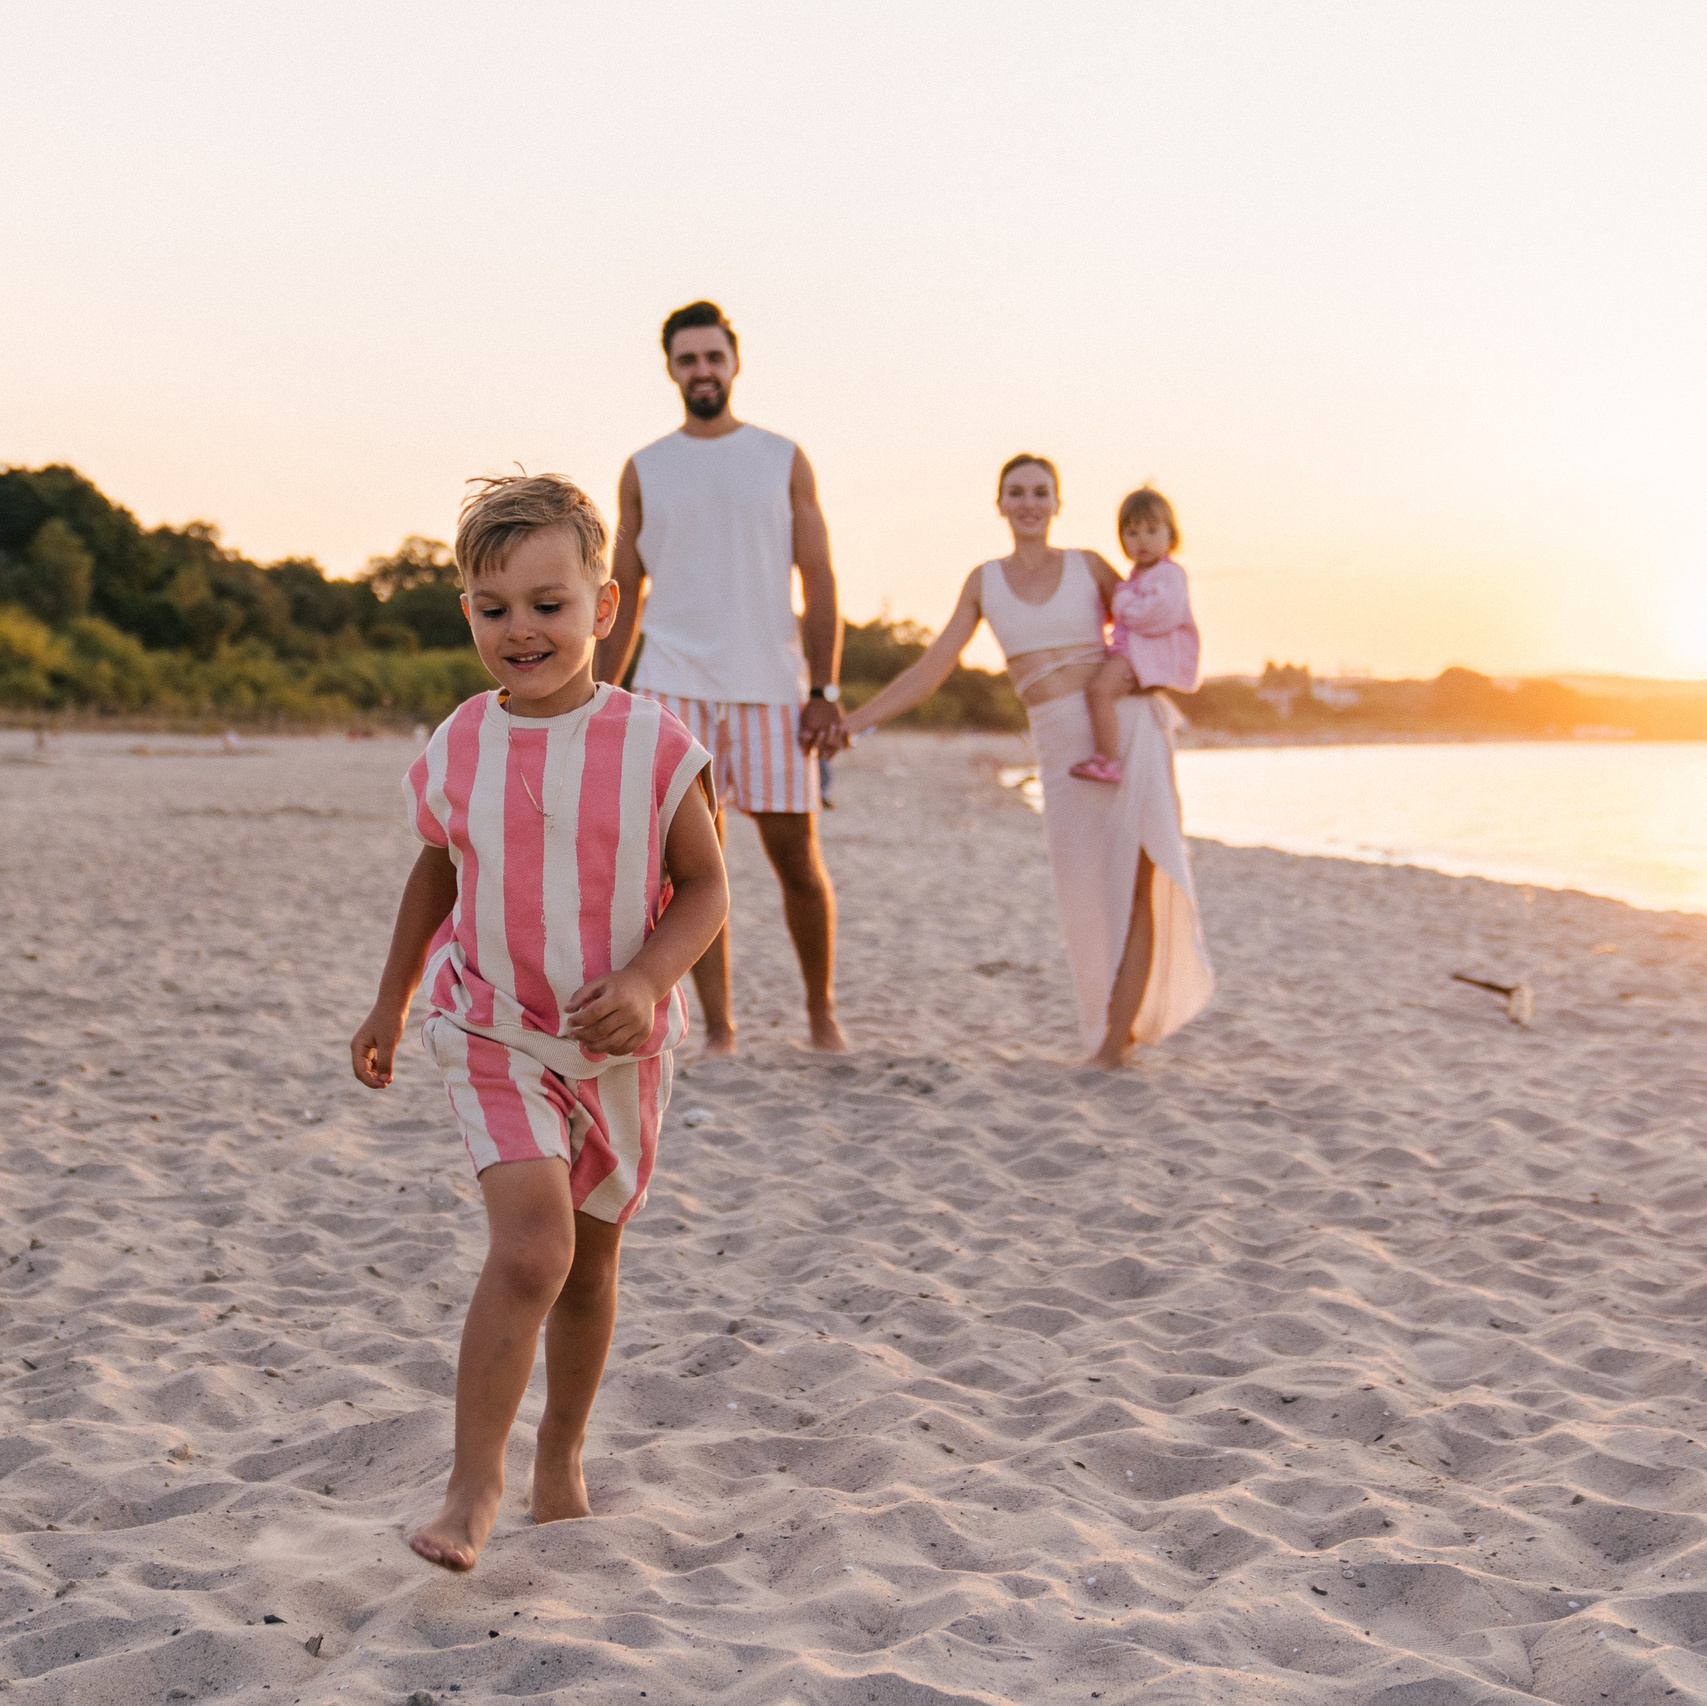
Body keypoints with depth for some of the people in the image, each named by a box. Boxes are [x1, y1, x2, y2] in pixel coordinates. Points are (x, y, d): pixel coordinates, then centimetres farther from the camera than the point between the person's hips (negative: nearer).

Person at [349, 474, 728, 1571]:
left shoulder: (650, 743, -12)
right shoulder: (456, 750, -4)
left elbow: (705, 886, -6)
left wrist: (644, 980, -22)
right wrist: (390, 1003, 17)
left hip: (618, 1046, 1)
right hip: (492, 1036, 0)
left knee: (590, 1260, 14)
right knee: (533, 1244, -19)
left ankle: (562, 1456, 35)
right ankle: (476, 1480, -7)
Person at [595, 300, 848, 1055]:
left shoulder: (784, 461, 7)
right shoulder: (644, 471, 9)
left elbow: (818, 583, 4)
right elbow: (623, 597, 12)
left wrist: (824, 692, -6)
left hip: (770, 688, 0)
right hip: (675, 688, 1)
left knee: (797, 859, 2)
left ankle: (821, 1008, 21)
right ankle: (718, 1028, 4)